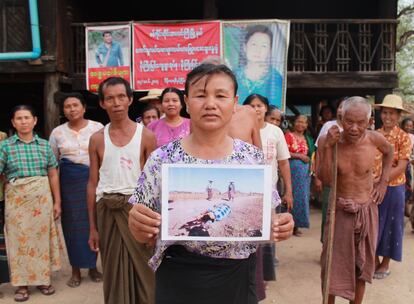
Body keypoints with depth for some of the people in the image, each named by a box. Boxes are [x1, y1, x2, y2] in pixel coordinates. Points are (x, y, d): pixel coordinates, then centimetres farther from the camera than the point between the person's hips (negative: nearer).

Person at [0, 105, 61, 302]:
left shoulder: (44, 145, 6)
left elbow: (53, 175, 8)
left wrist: (57, 202, 6)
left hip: (42, 197, 2)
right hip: (16, 198, -1)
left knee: (42, 237, 8)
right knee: (19, 239, 5)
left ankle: (43, 279, 24)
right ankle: (22, 284, 19)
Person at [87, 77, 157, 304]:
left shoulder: (146, 135, -2)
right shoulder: (97, 139, 4)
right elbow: (93, 183, 6)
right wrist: (92, 226, 6)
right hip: (107, 210, 2)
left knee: (142, 269, 5)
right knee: (113, 271, 11)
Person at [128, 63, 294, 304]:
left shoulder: (254, 158, -4)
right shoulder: (162, 159, -8)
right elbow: (147, 236, -2)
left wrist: (280, 226, -15)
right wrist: (137, 226, -22)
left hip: (238, 278, 2)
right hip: (178, 282, -1)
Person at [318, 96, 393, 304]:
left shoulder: (374, 139, -11)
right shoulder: (326, 140, -16)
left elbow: (389, 153, 13)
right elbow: (325, 180, -21)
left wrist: (383, 181, 6)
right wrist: (328, 147, -30)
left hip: (367, 210, 2)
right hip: (340, 210, -2)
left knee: (362, 264, 15)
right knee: (332, 263, 2)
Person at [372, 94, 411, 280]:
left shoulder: (403, 138, -8)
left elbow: (401, 167, -15)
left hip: (393, 188, -3)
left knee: (389, 224, 9)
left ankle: (385, 264, 25)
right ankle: (374, 260, 29)